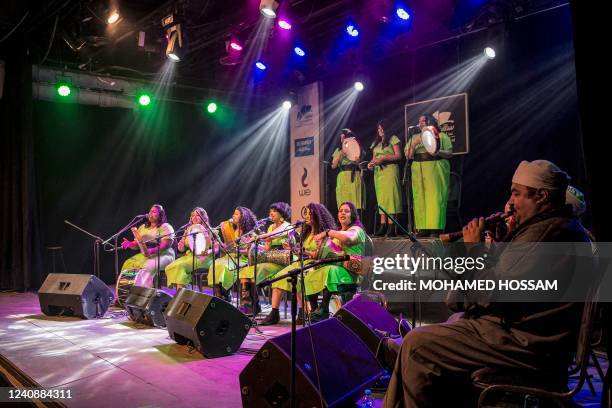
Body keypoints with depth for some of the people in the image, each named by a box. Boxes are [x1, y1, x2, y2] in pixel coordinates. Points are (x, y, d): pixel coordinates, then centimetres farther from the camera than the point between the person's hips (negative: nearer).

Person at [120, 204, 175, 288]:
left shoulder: (166, 227, -1)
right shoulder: (143, 227, 19)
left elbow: (166, 244, -14)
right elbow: (136, 244, 14)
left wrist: (152, 251, -29)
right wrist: (129, 244, -10)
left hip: (162, 255, -6)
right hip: (144, 255, 6)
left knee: (147, 267, -33)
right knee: (128, 264, -16)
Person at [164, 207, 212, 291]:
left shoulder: (207, 230, 1)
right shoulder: (188, 230, 17)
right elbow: (181, 249, 16)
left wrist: (207, 252, -23)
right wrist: (181, 245, -5)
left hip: (202, 258, -6)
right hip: (189, 255, 6)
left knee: (180, 266, -30)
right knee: (169, 268, -16)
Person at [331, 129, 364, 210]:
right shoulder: (338, 150, 17)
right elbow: (333, 166, 8)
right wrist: (340, 154, -2)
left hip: (355, 177, -1)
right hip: (342, 178, 1)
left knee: (356, 205, -8)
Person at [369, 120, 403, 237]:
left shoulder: (393, 139, 4)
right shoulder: (375, 143, 22)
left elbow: (398, 156, -4)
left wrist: (383, 158, -14)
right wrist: (371, 163, -1)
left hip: (390, 169, -6)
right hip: (378, 171, 6)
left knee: (390, 195, -13)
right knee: (380, 197, 0)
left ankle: (392, 226, -16)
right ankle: (383, 226, -3)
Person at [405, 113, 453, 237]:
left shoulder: (441, 136, 8)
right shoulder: (415, 137, 19)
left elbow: (450, 153, 2)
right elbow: (408, 156, 12)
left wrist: (438, 152, -16)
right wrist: (413, 145, -5)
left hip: (436, 169, -4)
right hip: (418, 171, 4)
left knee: (435, 198, -10)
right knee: (420, 198, -4)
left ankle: (435, 228, -11)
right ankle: (423, 228, -3)